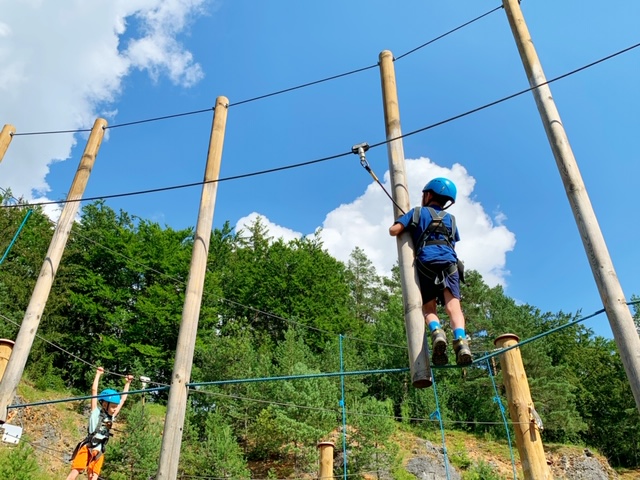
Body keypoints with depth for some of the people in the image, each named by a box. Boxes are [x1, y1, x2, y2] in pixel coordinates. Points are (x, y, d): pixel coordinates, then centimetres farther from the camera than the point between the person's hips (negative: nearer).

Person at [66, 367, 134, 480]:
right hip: (87, 448, -5)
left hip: (99, 453, 5)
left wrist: (128, 383, 24)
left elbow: (122, 399, 22)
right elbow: (94, 390, 0)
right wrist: (98, 374, 2)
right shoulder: (96, 412, 4)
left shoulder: (111, 417, 16)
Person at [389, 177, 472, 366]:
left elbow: (393, 230, 9)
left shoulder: (418, 212, 18)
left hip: (426, 262, -2)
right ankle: (461, 341, -34)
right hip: (449, 262, 2)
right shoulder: (450, 219, 29)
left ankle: (437, 332, -25)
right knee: (453, 305, -10)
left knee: (428, 307, 4)